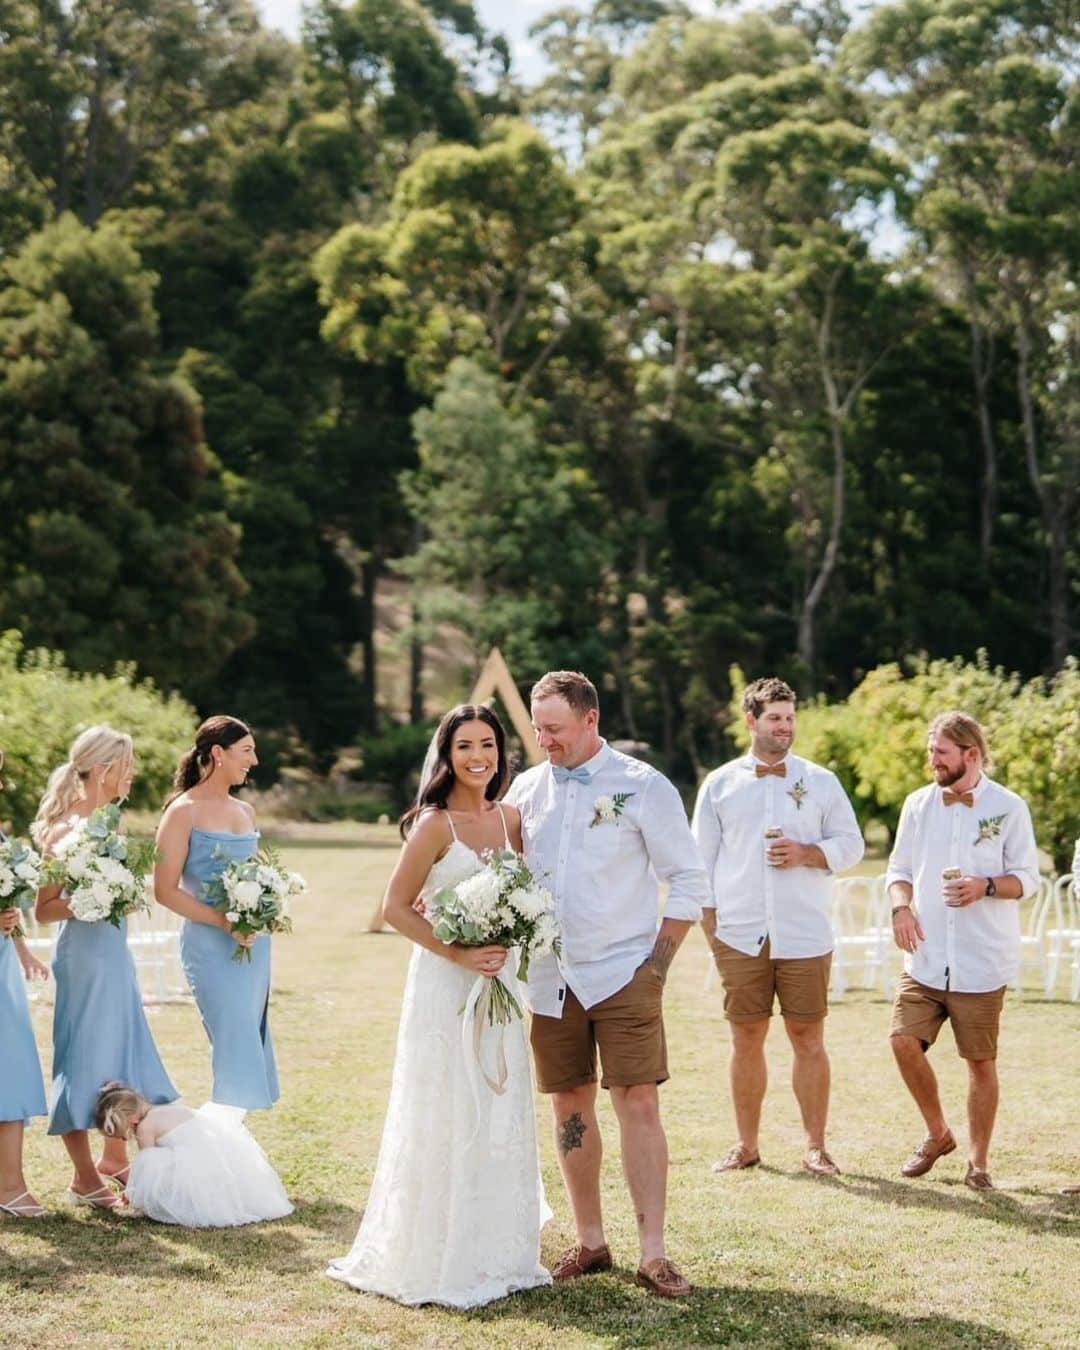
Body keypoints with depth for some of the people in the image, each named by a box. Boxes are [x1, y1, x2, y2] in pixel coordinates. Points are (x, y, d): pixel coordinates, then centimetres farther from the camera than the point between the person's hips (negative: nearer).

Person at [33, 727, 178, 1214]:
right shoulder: (65, 830, -15)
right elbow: (45, 909, -16)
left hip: (115, 953, 9)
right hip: (84, 955, -9)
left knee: (123, 1052, 16)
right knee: (85, 1058, -1)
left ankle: (114, 1159, 31)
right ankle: (85, 1179, 9)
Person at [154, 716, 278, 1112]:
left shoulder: (245, 811, 14)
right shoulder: (184, 812, -7)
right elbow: (166, 890, -11)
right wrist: (223, 921, -19)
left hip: (255, 943, 7)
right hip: (211, 945, -7)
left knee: (249, 1043, 8)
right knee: (238, 1045, -10)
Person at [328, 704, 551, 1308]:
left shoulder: (511, 818, 7)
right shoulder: (435, 824, -11)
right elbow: (397, 908, -12)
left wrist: (511, 944, -2)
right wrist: (460, 954, -18)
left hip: (500, 982, 6)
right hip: (445, 986, -6)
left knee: (502, 1118, 11)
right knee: (447, 1120, -1)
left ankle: (496, 1253, 24)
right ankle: (437, 1260, 11)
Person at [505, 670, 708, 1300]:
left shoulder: (643, 788, -5)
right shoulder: (527, 789, 7)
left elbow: (690, 882, -2)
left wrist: (657, 963, -6)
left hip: (623, 975, -4)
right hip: (550, 979, 4)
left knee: (639, 1105, -8)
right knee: (572, 1108, 9)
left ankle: (654, 1254, -4)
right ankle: (591, 1243, 20)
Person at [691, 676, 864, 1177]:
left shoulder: (820, 782, 8)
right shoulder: (720, 784, 9)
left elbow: (850, 844, 8)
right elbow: (703, 859, 10)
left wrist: (807, 853, -10)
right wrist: (710, 924, 3)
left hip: (805, 935, 0)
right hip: (740, 936, 0)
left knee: (808, 1039, 0)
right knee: (746, 1039, 5)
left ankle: (815, 1147, 8)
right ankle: (746, 1144, 15)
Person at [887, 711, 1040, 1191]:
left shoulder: (1009, 808, -3)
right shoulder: (918, 804, 7)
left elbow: (1027, 878, -1)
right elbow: (899, 869, 14)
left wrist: (985, 887, -19)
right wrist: (901, 906, -6)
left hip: (982, 964, -3)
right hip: (925, 958, 3)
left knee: (980, 1060, 2)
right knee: (905, 1041, -7)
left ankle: (978, 1161, 16)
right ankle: (938, 1134, 17)